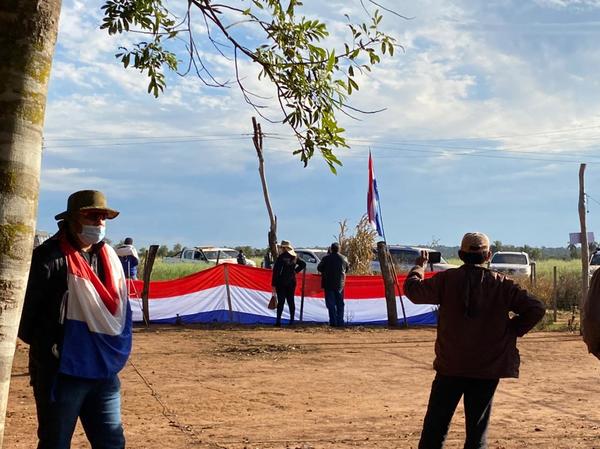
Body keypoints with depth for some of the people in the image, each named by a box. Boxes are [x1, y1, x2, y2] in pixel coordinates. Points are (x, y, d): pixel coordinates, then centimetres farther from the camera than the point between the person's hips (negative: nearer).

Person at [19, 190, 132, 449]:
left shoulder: (109, 257, 11)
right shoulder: (50, 256, -12)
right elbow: (26, 308, -15)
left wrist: (118, 352, 12)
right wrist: (46, 348, -12)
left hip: (104, 371, 7)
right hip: (61, 372, -6)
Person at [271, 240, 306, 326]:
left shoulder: (281, 257, -11)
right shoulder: (294, 257, 5)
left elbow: (275, 271, -12)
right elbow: (303, 264, 14)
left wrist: (273, 284, -9)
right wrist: (295, 271, 12)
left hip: (281, 283, -5)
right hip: (292, 282, 5)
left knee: (281, 301, -3)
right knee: (291, 301, 11)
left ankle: (278, 321, -6)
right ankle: (292, 320, 11)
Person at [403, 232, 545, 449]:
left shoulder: (447, 279, -5)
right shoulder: (501, 284, -3)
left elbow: (412, 288, 5)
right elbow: (535, 308, -7)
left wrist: (419, 266, 22)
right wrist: (513, 330, 5)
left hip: (451, 366, 0)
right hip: (488, 368, 1)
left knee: (435, 426, 10)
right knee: (477, 429, 9)